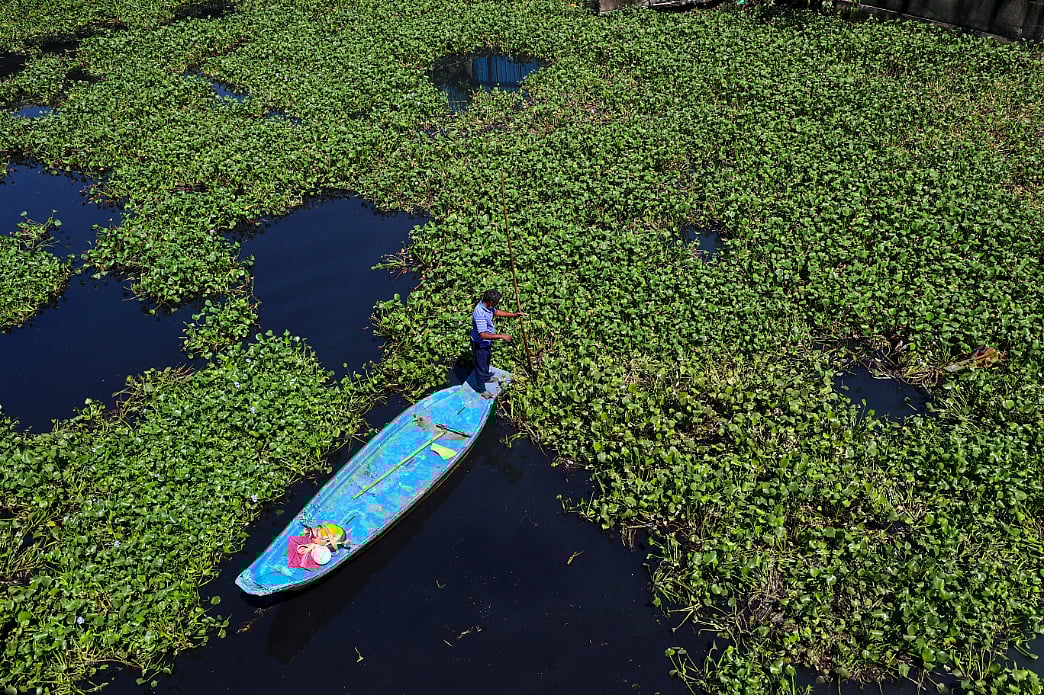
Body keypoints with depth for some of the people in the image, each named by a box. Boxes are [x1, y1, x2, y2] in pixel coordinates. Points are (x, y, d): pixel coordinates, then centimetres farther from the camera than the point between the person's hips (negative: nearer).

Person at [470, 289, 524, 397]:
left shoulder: (487, 306, -11)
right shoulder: (479, 313, -40)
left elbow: (496, 312, 12)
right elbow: (482, 335, -40)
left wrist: (513, 314, 7)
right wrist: (501, 336, -36)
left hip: (487, 342, 9)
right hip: (480, 344, -9)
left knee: (487, 360, 31)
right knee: (481, 365, 12)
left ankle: (486, 378, 57)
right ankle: (482, 389, 32)